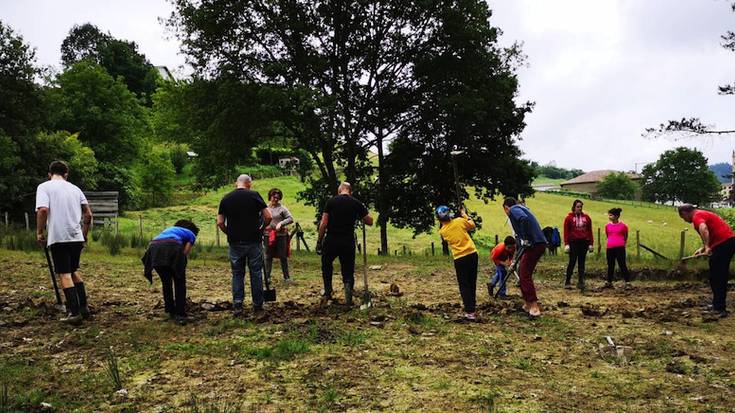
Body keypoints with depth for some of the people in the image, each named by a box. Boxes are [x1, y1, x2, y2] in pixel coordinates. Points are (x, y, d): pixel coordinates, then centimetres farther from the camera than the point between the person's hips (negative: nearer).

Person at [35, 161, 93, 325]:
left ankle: (75, 313, -5)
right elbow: (88, 214, 11)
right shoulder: (74, 188, 13)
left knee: (65, 275, -2)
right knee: (74, 271, 19)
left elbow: (43, 210, -17)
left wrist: (39, 232, -6)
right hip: (76, 237, 5)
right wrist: (84, 234, 21)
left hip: (58, 238, -5)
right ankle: (84, 307, 20)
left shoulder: (44, 187, -1)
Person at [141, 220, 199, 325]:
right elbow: (184, 253, 13)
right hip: (171, 248, -4)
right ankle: (180, 315, 7)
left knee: (166, 282, 23)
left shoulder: (169, 229, 41)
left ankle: (170, 312, 29)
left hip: (153, 247, 5)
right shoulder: (191, 235, 28)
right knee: (179, 283, 11)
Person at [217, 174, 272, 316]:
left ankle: (237, 306, 6)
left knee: (237, 273, 11)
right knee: (256, 273, 8)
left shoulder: (226, 199, 3)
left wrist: (230, 233, 14)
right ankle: (257, 305, 13)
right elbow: (268, 217, -8)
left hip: (235, 242, 2)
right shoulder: (254, 195, -4)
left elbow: (220, 222, 0)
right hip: (254, 241, -2)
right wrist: (261, 228, 8)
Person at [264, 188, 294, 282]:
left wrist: (281, 223, -16)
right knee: (268, 257, 8)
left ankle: (286, 276, 14)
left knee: (283, 257, 5)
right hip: (268, 235, 2)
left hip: (281, 235, -2)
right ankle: (267, 276, 16)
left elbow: (290, 219, -5)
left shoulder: (282, 208, -1)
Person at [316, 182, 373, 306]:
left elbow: (323, 223, -6)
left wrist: (319, 241, 0)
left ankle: (327, 293, 22)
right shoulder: (357, 203, 2)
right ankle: (348, 298, -3)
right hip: (348, 242, 0)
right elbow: (370, 221, 6)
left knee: (326, 267, 22)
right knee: (348, 271, 9)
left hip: (331, 241, 0)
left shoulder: (331, 201, 0)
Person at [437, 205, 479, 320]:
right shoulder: (460, 221, -3)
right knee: (472, 282, 17)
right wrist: (464, 214, 23)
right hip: (472, 254, 2)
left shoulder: (442, 231, -4)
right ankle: (470, 303, 31)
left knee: (464, 285, 2)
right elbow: (472, 225, 13)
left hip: (459, 258, -2)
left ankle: (470, 312, -6)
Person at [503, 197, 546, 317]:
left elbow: (524, 219, -27)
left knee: (525, 275, -6)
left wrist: (525, 239, -20)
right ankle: (527, 303, 24)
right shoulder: (521, 209, 26)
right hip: (538, 244, 9)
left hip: (534, 244, -9)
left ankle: (534, 306, -7)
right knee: (522, 272, 17)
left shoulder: (514, 209, -2)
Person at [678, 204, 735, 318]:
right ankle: (718, 305, 27)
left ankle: (719, 309, -1)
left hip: (723, 243, -10)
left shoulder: (697, 216, -8)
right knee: (721, 276, 18)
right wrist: (702, 248, 19)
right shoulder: (703, 214, 23)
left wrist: (707, 247, -32)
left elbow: (703, 229, -30)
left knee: (716, 278, -3)